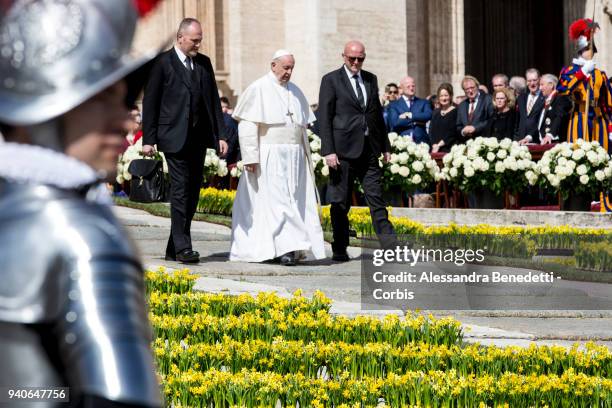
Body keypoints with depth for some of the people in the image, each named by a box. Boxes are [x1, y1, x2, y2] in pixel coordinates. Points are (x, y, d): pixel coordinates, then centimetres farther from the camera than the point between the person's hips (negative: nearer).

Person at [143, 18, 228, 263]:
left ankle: (173, 249, 12)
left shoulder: (204, 63, 12)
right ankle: (182, 246, -9)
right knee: (180, 190, -11)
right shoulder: (163, 63, -4)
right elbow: (150, 102, -3)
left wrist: (221, 135, 8)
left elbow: (214, 100, 15)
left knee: (193, 193, 6)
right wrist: (148, 139, -7)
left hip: (199, 139, 6)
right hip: (175, 138, -6)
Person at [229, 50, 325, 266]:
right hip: (269, 156, -6)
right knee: (276, 202, -10)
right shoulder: (258, 89, -4)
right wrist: (251, 157, -15)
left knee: (293, 202, 3)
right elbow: (247, 125, -8)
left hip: (294, 157, 6)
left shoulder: (295, 92, 15)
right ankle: (286, 247, -15)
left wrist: (305, 156, 16)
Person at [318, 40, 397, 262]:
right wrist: (328, 151, -14)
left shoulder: (371, 79, 14)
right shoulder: (331, 80, -1)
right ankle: (340, 250, 10)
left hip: (369, 149, 4)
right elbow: (325, 117, -6)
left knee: (376, 199, 1)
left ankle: (390, 246, -2)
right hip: (343, 150, -4)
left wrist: (385, 146, 14)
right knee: (340, 202, 3)